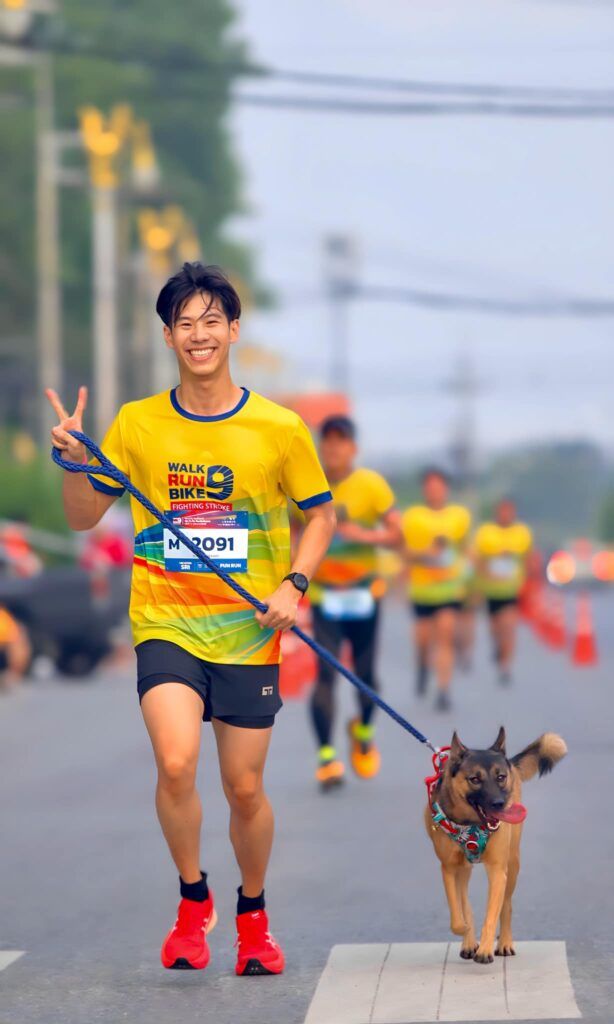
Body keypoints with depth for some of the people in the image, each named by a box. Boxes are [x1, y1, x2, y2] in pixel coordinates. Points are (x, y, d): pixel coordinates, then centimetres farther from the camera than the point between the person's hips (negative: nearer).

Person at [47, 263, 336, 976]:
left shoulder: (279, 428, -2)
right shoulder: (137, 424, 0)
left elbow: (320, 515, 10)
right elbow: (83, 517, 8)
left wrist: (294, 583, -6)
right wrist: (75, 460, -11)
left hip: (248, 631, 0)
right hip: (166, 623, 0)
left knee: (244, 787, 6)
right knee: (176, 764, -22)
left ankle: (253, 915, 32)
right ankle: (192, 898, 3)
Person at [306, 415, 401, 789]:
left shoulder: (371, 485, -5)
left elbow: (398, 533, -6)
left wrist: (366, 535, -23)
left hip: (364, 593, 0)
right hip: (323, 596, 0)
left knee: (365, 675, 5)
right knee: (326, 672, -14)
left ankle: (364, 730, 36)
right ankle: (326, 757, -14)